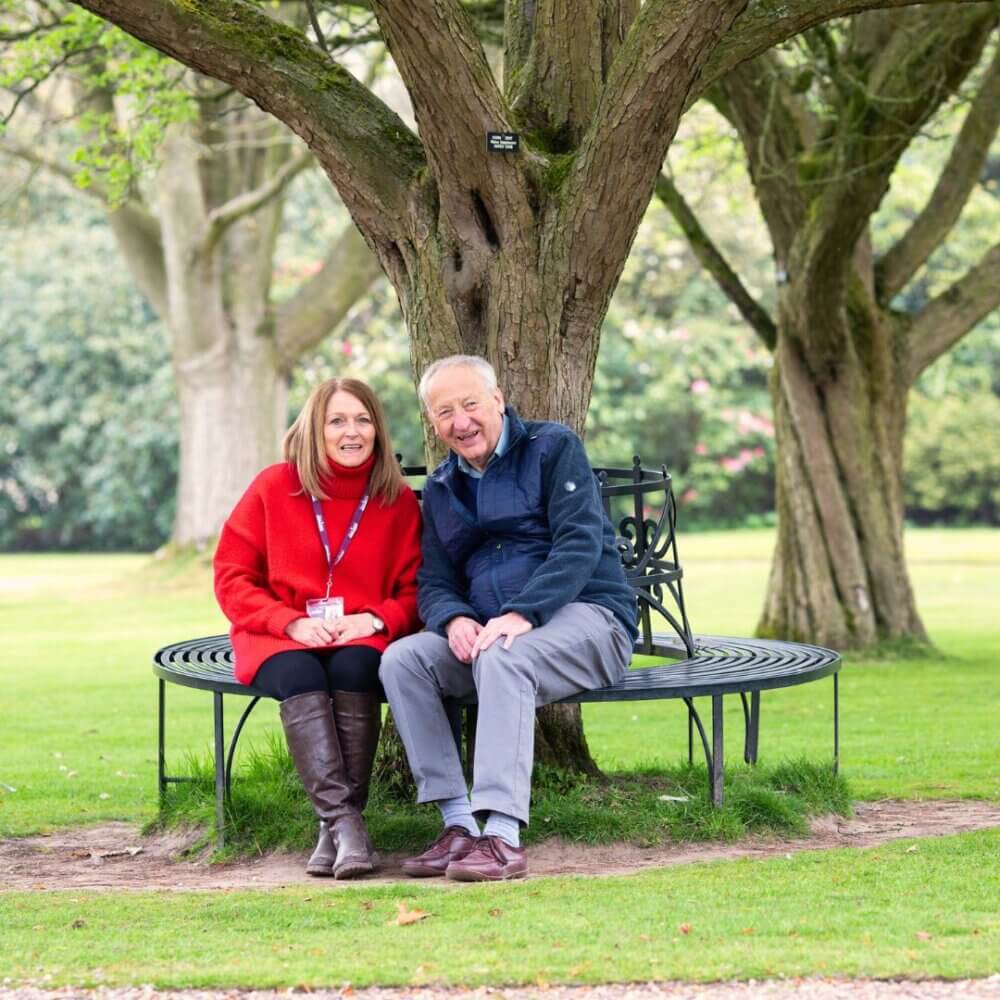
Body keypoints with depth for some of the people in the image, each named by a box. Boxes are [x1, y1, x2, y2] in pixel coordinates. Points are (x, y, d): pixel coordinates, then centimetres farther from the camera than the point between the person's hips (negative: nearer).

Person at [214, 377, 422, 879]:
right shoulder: (274, 487, 2)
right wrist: (291, 622, -13)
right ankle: (344, 821, -44)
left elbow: (415, 590, 7)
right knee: (300, 676, -34)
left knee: (354, 669, -34)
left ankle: (336, 827, -35)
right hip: (282, 640, 0)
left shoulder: (398, 500, 5)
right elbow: (231, 575, 1)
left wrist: (377, 619, -15)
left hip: (360, 641, 1)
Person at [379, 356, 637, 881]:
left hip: (585, 616, -6)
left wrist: (522, 614, -27)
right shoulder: (441, 487, 16)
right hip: (485, 629, 6)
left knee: (501, 658, -37)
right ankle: (459, 823, -23)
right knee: (401, 659, -19)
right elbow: (433, 583, 11)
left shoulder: (553, 448, -2)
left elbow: (580, 543, -14)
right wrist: (454, 619, -14)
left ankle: (503, 837, -42)